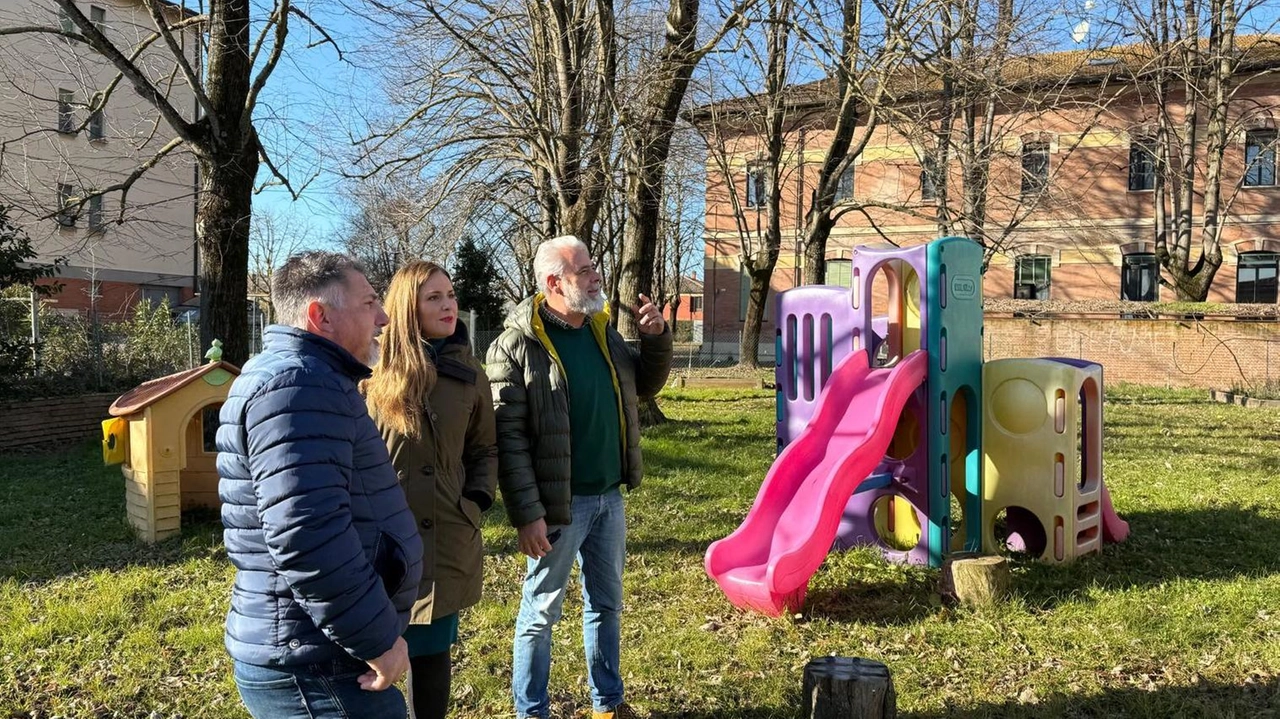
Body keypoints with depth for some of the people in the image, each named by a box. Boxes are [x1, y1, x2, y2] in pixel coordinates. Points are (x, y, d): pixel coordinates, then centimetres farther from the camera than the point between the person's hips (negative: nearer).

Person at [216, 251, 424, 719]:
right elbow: (306, 533, -30)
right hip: (315, 668, -10)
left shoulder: (307, 378, 16)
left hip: (313, 657, 10)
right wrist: (378, 639, -22)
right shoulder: (297, 382, -19)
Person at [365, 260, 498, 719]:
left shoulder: (468, 374, 5)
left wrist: (477, 501, 1)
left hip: (445, 540, 2)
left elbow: (484, 450, 14)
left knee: (430, 653, 12)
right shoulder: (375, 369, -5)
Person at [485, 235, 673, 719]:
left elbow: (645, 385, 18)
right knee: (541, 611, 8)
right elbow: (508, 438, -17)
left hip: (609, 497, 7)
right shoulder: (518, 346, -15)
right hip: (558, 503, -7)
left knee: (606, 604, 19)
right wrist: (527, 514, -21)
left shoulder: (603, 330, 6)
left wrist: (657, 338, 0)